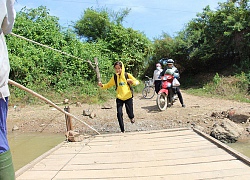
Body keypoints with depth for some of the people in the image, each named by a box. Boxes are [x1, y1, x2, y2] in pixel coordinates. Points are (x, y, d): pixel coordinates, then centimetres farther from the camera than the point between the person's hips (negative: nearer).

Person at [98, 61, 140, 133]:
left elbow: (137, 82, -2)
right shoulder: (114, 77, 0)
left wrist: (132, 82, -24)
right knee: (119, 114, -8)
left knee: (129, 113, 3)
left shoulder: (127, 75, -5)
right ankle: (122, 130, 7)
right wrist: (102, 85, -16)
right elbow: (108, 85, 4)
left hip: (128, 97, -1)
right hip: (119, 98, 1)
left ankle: (132, 117, 43)